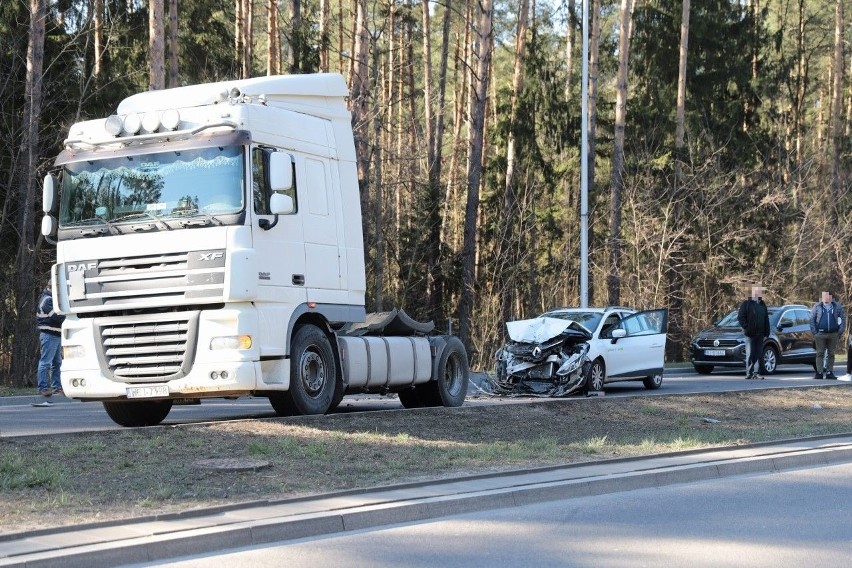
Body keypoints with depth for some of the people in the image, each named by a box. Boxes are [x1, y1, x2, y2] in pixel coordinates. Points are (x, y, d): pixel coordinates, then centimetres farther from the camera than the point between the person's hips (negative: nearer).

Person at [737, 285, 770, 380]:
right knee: (750, 354, -4)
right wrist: (746, 328, -14)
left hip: (760, 334, 5)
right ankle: (749, 373, 0)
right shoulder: (746, 304, -1)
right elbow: (740, 317, -7)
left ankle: (756, 373, 6)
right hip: (750, 334, -5)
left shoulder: (762, 305, 16)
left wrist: (766, 333, 11)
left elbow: (766, 320, 17)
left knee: (759, 354, 3)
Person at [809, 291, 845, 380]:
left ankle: (829, 373, 10)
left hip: (833, 334, 1)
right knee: (820, 353, -3)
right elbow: (812, 320, 7)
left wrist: (840, 332, -1)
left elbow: (843, 319, 8)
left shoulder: (837, 307, 8)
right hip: (820, 334, -1)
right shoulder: (817, 307, 7)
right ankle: (819, 372, -2)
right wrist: (814, 332, -3)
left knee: (831, 354, 5)